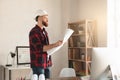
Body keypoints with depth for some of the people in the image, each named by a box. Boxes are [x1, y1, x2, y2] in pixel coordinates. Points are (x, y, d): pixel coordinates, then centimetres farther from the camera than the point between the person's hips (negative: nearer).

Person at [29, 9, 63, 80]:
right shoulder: (34, 32, -11)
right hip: (38, 64, -8)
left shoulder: (45, 31, 16)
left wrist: (55, 45, 6)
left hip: (47, 63, 8)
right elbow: (40, 48, -19)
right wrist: (55, 45, -22)